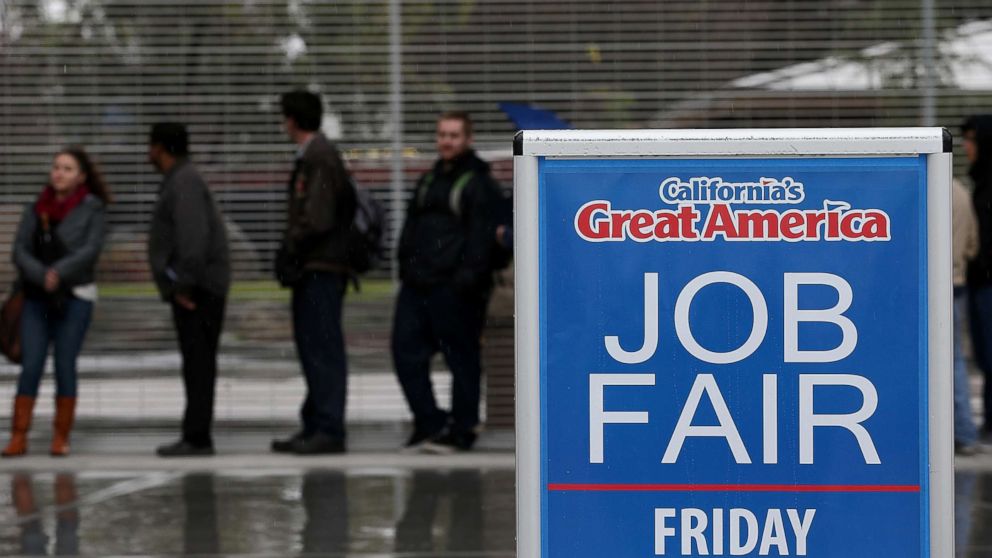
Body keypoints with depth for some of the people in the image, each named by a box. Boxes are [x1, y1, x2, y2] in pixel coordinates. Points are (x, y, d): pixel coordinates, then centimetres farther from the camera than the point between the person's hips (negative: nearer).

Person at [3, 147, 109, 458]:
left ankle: (61, 438, 4)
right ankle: (18, 438, -6)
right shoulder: (35, 210, 8)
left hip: (75, 298, -2)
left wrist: (59, 272, -26)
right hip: (36, 299, 2)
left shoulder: (92, 210, 0)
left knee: (65, 366, -3)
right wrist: (43, 276, -20)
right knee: (30, 366, -6)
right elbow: (20, 252, -2)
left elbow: (91, 250, -13)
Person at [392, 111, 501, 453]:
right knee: (406, 351, 4)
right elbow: (411, 228, 23)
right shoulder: (429, 179, 21)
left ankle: (462, 430, 5)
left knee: (462, 358, -1)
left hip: (454, 288, -8)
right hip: (418, 284, 8)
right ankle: (429, 423, 12)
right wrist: (406, 265, 11)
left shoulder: (479, 184, -3)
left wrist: (468, 277, -19)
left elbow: (481, 236, -12)